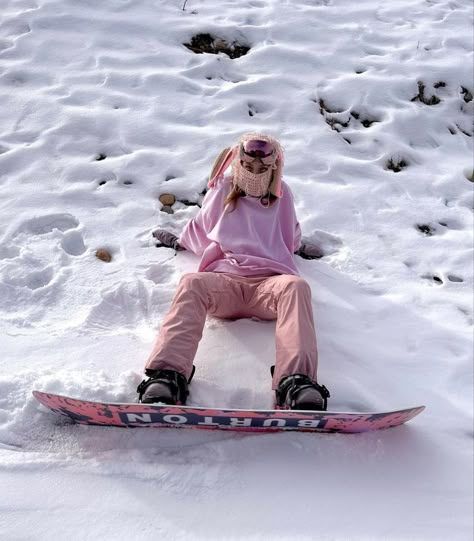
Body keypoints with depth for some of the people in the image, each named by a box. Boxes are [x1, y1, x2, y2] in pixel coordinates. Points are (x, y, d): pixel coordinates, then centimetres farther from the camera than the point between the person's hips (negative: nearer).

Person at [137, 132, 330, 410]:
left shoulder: (282, 194, 29)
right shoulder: (223, 191, 28)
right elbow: (201, 232, 40)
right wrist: (178, 241, 44)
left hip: (271, 281, 0)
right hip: (223, 279, 0)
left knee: (295, 285, -38)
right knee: (192, 283, -37)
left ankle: (297, 384, -54)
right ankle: (167, 377, -51)